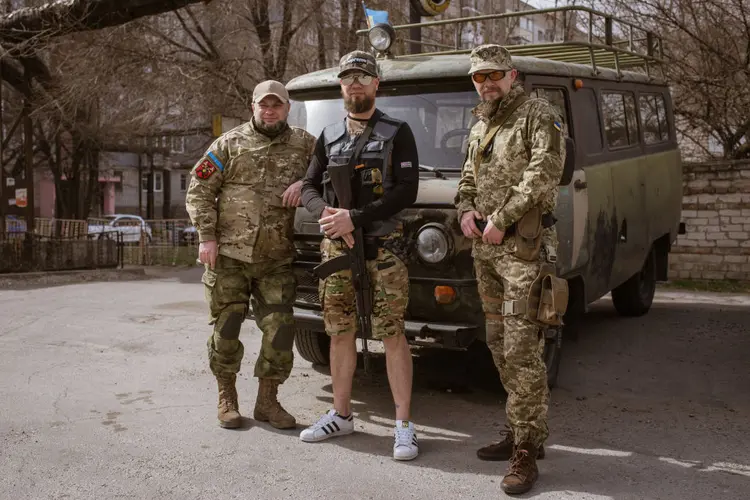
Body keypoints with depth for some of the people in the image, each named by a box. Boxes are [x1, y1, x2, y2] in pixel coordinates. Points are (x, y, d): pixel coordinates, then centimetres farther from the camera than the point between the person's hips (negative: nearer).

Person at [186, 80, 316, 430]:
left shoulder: (304, 145, 9)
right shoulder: (230, 144, 4)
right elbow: (198, 191, 3)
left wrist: (305, 182, -7)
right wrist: (207, 237, -6)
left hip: (276, 261, 2)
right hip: (228, 256, -1)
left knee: (279, 330, 0)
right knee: (226, 329, 4)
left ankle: (267, 401, 17)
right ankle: (227, 399, 22)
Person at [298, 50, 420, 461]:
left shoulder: (397, 133, 0)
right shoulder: (328, 137, 14)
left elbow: (407, 191, -10)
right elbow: (309, 188, 12)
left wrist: (355, 218, -17)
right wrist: (327, 214, -11)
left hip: (381, 248, -4)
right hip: (335, 247, 4)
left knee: (392, 335, -5)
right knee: (340, 333, 10)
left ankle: (404, 426, 2)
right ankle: (341, 415, 23)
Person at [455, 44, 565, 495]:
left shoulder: (538, 115, -5)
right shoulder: (479, 128, 19)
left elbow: (545, 172, -17)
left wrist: (501, 219, -18)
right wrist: (466, 210, 5)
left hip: (523, 249, -8)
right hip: (485, 251, 8)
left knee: (522, 351, -9)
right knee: (499, 345, 12)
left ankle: (526, 451, -2)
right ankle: (526, 432, 25)